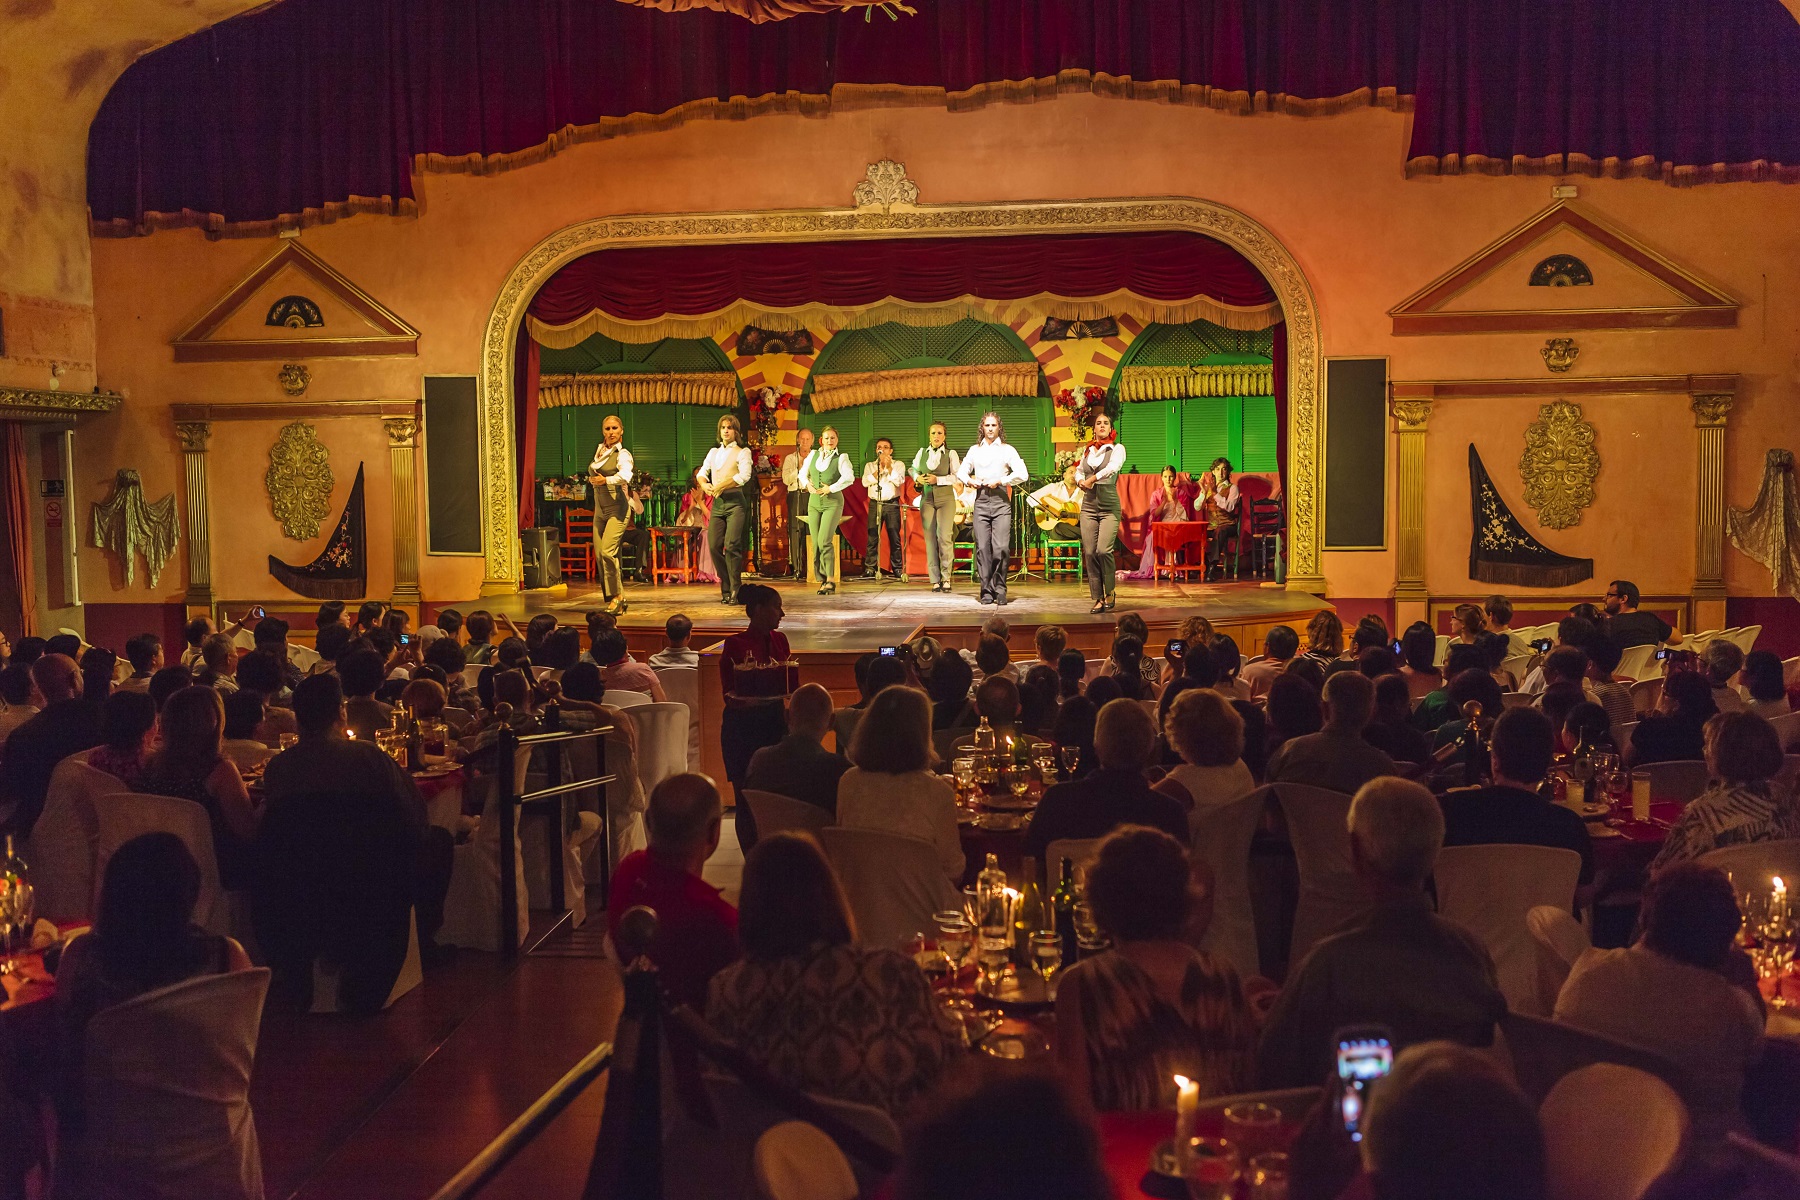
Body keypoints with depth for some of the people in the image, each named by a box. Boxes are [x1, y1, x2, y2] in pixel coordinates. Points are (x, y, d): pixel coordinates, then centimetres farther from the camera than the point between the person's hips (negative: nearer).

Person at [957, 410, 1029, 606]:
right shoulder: (974, 450, 16)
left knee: (1001, 547, -12)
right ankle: (986, 590, 1)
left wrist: (1001, 481, -8)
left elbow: (1022, 474, -3)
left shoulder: (1007, 450, 8)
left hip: (1001, 501, -2)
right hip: (981, 501, 2)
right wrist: (969, 480, 3)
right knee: (982, 547, -3)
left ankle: (1000, 589, -1)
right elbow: (961, 471, 23)